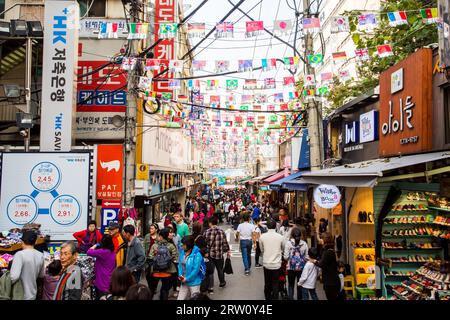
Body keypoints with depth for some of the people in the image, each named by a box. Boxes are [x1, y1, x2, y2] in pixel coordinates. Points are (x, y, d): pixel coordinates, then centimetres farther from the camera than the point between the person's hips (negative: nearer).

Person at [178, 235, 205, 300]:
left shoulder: (197, 255, -19)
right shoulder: (183, 252, 1)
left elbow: (196, 270, -21)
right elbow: (180, 264, 9)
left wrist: (187, 279, -17)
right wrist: (180, 275, -7)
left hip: (194, 283, -6)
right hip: (184, 282, 6)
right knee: (180, 298, 11)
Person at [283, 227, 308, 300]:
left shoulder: (288, 243, -9)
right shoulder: (304, 244, -4)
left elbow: (286, 257, -8)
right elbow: (306, 257, 0)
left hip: (291, 268, -1)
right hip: (301, 268, 1)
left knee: (291, 285, 13)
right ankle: (299, 298, 22)